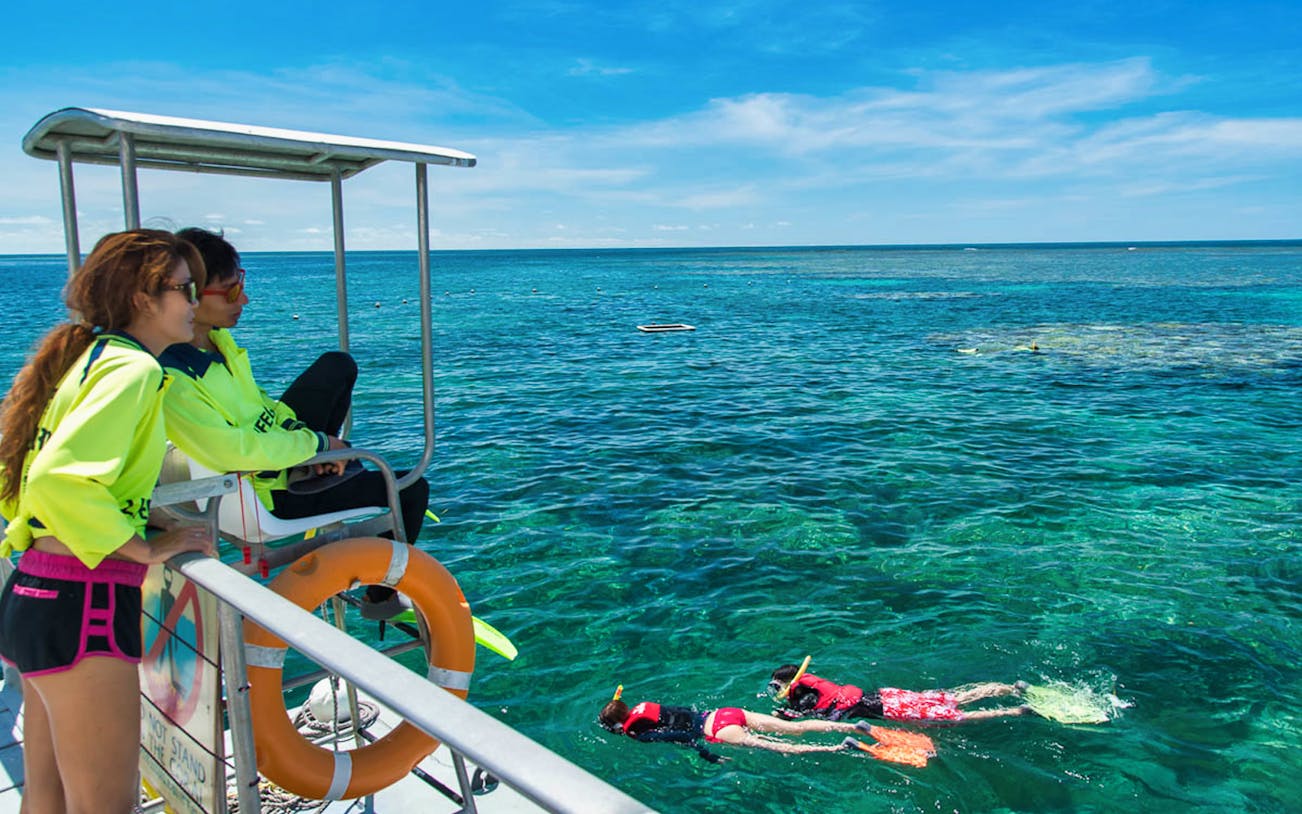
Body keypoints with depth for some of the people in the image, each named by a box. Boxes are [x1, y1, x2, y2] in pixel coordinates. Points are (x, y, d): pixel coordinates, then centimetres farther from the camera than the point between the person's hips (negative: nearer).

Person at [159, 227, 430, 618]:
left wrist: (315, 443, -5)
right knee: (413, 488, -2)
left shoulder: (215, 336, -7)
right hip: (273, 491, -9)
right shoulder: (170, 380, -34)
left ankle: (321, 468, 16)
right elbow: (237, 452, -34)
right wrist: (318, 442, -20)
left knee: (338, 365, 20)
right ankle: (382, 596, 15)